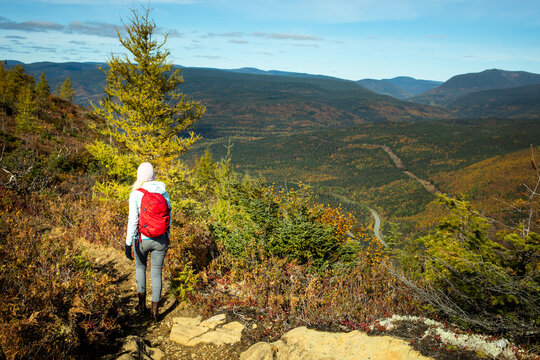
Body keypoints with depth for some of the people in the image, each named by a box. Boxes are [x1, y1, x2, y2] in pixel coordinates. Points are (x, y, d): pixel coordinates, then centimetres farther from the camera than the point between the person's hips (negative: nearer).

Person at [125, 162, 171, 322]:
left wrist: (128, 244, -9)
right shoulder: (163, 192, -3)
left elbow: (133, 221, -16)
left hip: (142, 240, -2)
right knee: (156, 273, 13)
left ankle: (142, 303, 31)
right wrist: (167, 238, 15)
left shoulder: (135, 194, -14)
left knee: (140, 266, 26)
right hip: (160, 240, 2)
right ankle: (154, 311, 17)